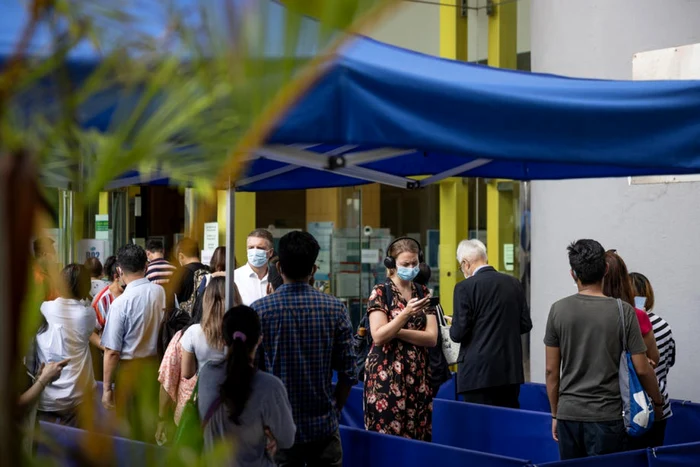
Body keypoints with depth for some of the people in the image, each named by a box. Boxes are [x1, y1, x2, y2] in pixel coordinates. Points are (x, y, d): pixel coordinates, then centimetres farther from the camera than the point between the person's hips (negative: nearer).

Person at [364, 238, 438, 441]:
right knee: (386, 434, -4)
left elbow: (432, 338, -1)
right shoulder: (380, 293, -4)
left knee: (418, 435, 5)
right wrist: (406, 314, -24)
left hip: (417, 375, 4)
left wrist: (396, 332, -12)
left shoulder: (423, 293, 8)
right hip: (386, 374, -4)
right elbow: (379, 336, -14)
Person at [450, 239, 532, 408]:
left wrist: (454, 327, 10)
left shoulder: (465, 287, -10)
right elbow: (525, 324, 9)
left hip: (479, 372, -5)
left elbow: (458, 333, -12)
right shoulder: (514, 283, 6)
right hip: (511, 371, 5)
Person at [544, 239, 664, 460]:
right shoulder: (622, 311, -7)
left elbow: (551, 370, 2)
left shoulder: (558, 310, -2)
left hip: (568, 414, 2)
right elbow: (642, 369, -5)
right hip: (606, 415, -2)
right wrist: (658, 402, 13)